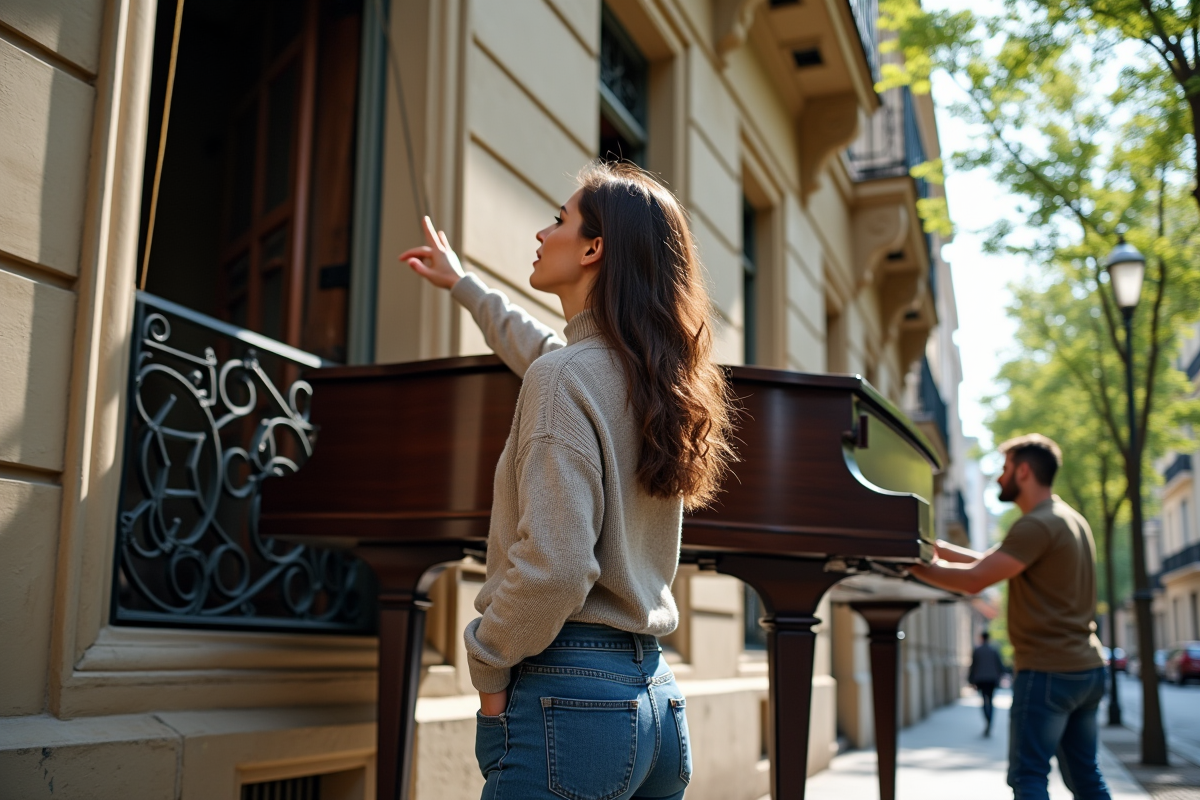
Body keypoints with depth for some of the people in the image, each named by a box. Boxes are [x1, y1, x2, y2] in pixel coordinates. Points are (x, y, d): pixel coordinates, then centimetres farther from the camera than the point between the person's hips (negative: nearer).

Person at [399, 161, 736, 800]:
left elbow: (555, 566, -23)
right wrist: (462, 285, 47)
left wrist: (488, 664, -6)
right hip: (654, 696, 8)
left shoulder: (563, 376, -14)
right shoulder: (652, 375, 12)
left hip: (570, 698, -8)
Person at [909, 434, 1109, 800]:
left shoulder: (1037, 525, -16)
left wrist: (916, 565, -11)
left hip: (1047, 671, -10)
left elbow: (974, 579, -22)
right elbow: (989, 561, 16)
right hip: (1087, 667, 10)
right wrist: (935, 546, 12)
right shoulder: (1069, 519, 16)